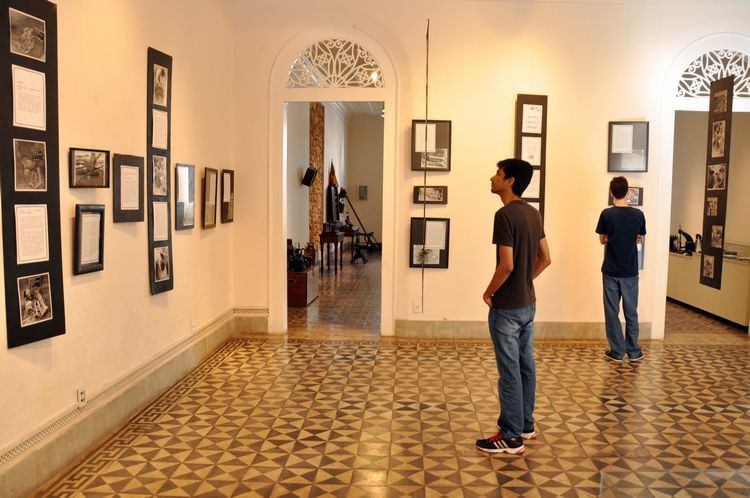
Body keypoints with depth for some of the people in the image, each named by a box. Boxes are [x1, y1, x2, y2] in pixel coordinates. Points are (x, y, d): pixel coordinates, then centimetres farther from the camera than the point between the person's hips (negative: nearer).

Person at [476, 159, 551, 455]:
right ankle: (526, 426, 28)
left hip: (507, 307, -9)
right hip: (528, 303, 9)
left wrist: (489, 292, -10)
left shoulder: (505, 215, -19)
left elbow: (506, 265, -24)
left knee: (509, 371, -1)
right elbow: (545, 259, 13)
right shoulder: (533, 213, 8)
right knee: (526, 366, 16)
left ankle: (511, 437, 8)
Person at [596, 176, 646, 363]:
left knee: (612, 312, 6)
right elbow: (640, 240, 10)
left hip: (611, 271, -2)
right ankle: (634, 352, 19)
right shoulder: (638, 215, -3)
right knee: (631, 312, 12)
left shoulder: (607, 214, -10)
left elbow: (602, 240, 0)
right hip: (630, 272, 2)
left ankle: (617, 352, 11)